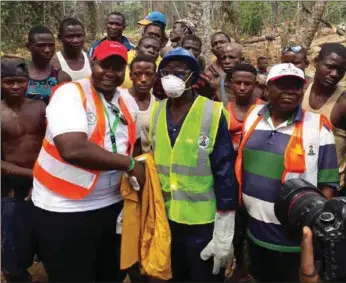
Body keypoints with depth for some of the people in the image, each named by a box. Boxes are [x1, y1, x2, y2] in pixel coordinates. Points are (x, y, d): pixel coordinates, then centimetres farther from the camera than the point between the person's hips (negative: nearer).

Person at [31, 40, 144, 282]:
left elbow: (135, 145, 17)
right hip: (65, 210, -6)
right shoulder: (70, 94, -15)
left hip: (113, 204, 7)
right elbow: (73, 149, -30)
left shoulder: (127, 101, 6)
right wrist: (129, 164, -21)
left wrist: (135, 167, -5)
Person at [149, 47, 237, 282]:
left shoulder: (213, 114, -13)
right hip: (165, 219, 5)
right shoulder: (156, 111, 2)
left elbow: (225, 174, -13)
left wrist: (223, 234, -13)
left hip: (203, 222, -4)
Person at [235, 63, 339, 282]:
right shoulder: (252, 117, -2)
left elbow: (327, 183, -9)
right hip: (254, 230, 4)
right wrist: (237, 205, 8)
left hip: (295, 237, -4)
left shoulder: (318, 127, -14)